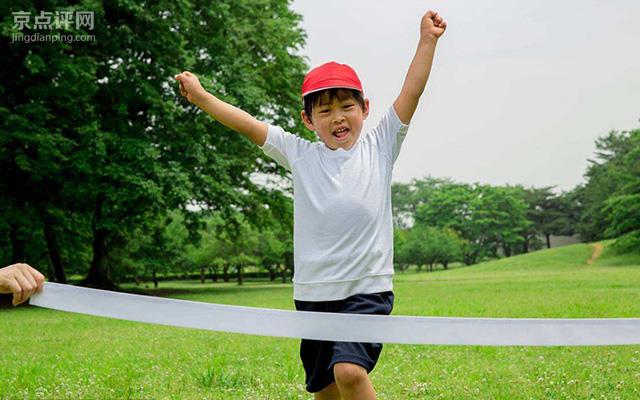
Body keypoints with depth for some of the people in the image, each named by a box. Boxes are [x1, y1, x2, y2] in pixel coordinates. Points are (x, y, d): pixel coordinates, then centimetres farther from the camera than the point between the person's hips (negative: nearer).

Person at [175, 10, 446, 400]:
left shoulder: (379, 147, 6)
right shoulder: (301, 155, 8)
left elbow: (412, 90, 1)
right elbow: (249, 124, 9)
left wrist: (427, 39, -4)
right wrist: (201, 97, 8)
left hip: (368, 290, -3)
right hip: (313, 294, 3)